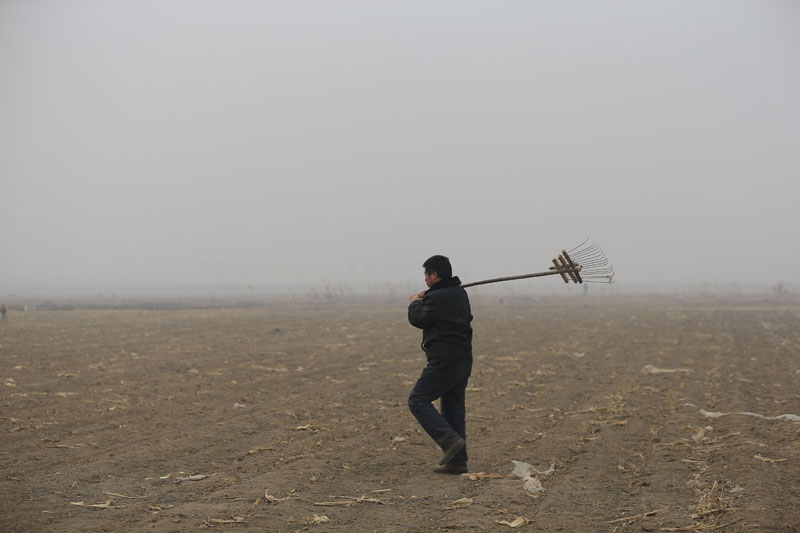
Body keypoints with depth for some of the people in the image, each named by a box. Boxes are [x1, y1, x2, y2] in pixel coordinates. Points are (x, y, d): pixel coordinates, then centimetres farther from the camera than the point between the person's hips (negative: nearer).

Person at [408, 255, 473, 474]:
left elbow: (417, 319, -4)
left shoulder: (437, 298, -16)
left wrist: (415, 303, 15)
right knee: (453, 409, 11)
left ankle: (450, 440, -16)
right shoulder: (460, 293, 13)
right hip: (463, 360, 9)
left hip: (444, 362, -9)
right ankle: (457, 461, 11)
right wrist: (425, 298, 18)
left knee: (418, 400, -3)